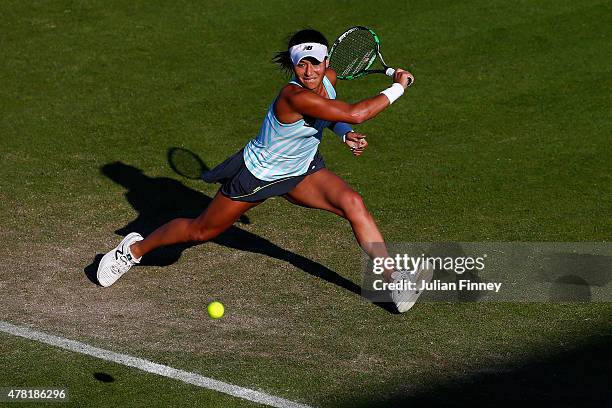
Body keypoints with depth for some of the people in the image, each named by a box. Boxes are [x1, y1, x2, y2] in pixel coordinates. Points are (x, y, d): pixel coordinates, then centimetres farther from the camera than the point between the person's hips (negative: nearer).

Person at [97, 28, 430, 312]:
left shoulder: (328, 78, -13)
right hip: (258, 175, -6)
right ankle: (134, 249, 35)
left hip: (301, 170, 7)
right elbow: (355, 113, -45)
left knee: (352, 202, -17)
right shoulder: (294, 96, -38)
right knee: (201, 231, 10)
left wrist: (346, 134, -7)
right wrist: (397, 88, -34)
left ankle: (393, 279, -13)